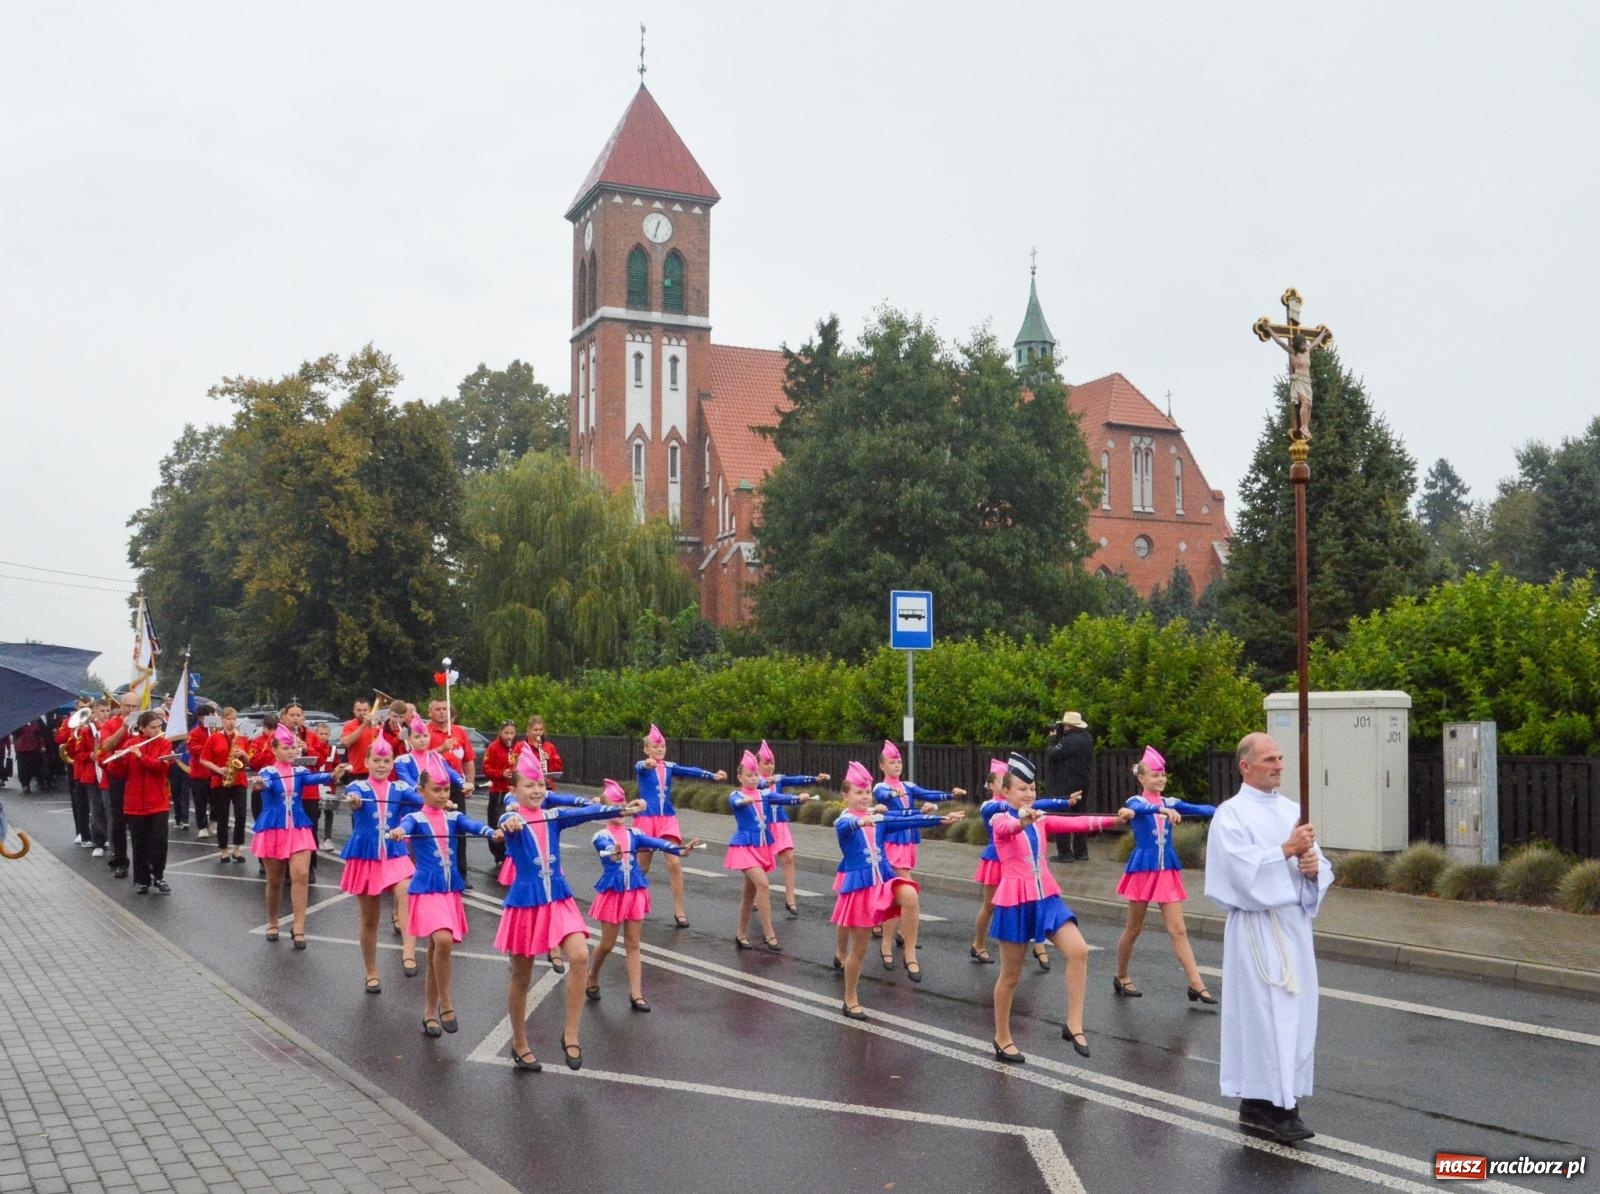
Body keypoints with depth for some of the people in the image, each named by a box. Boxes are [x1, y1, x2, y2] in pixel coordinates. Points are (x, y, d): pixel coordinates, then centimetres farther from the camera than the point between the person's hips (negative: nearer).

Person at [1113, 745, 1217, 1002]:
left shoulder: (1170, 802, 7)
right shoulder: (1135, 801, -5)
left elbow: (1198, 809, -9)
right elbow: (1139, 809, -31)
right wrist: (1163, 810, -51)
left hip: (1168, 871, 3)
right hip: (1143, 869, -3)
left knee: (1178, 930, -2)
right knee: (1134, 928, 9)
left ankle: (1196, 985, -5)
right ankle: (1121, 977, 26)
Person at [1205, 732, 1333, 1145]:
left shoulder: (1293, 810, 13)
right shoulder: (1231, 813, -6)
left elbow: (1322, 869, 14)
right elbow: (1243, 869, -18)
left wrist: (1314, 867, -8)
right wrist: (1287, 851, -18)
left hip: (1294, 923, 7)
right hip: (1256, 928, -7)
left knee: (1294, 1013, 7)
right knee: (1262, 1014, -7)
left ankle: (1281, 1102, 17)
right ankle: (1261, 1105, 0)